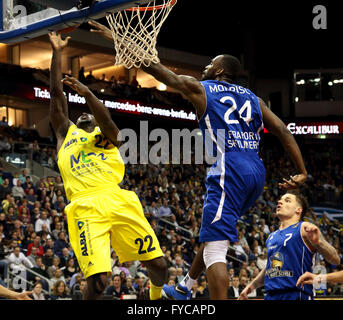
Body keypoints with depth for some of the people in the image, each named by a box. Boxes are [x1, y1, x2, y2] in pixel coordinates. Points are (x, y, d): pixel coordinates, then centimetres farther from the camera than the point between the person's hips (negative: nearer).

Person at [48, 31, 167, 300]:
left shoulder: (106, 135, 25)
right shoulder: (66, 133, 29)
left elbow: (107, 122, 0)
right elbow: (56, 94, 21)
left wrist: (86, 93, -13)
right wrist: (57, 53, 19)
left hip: (116, 199, 1)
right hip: (85, 206, -1)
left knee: (158, 265, 0)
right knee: (98, 280, -21)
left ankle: (156, 296, 32)